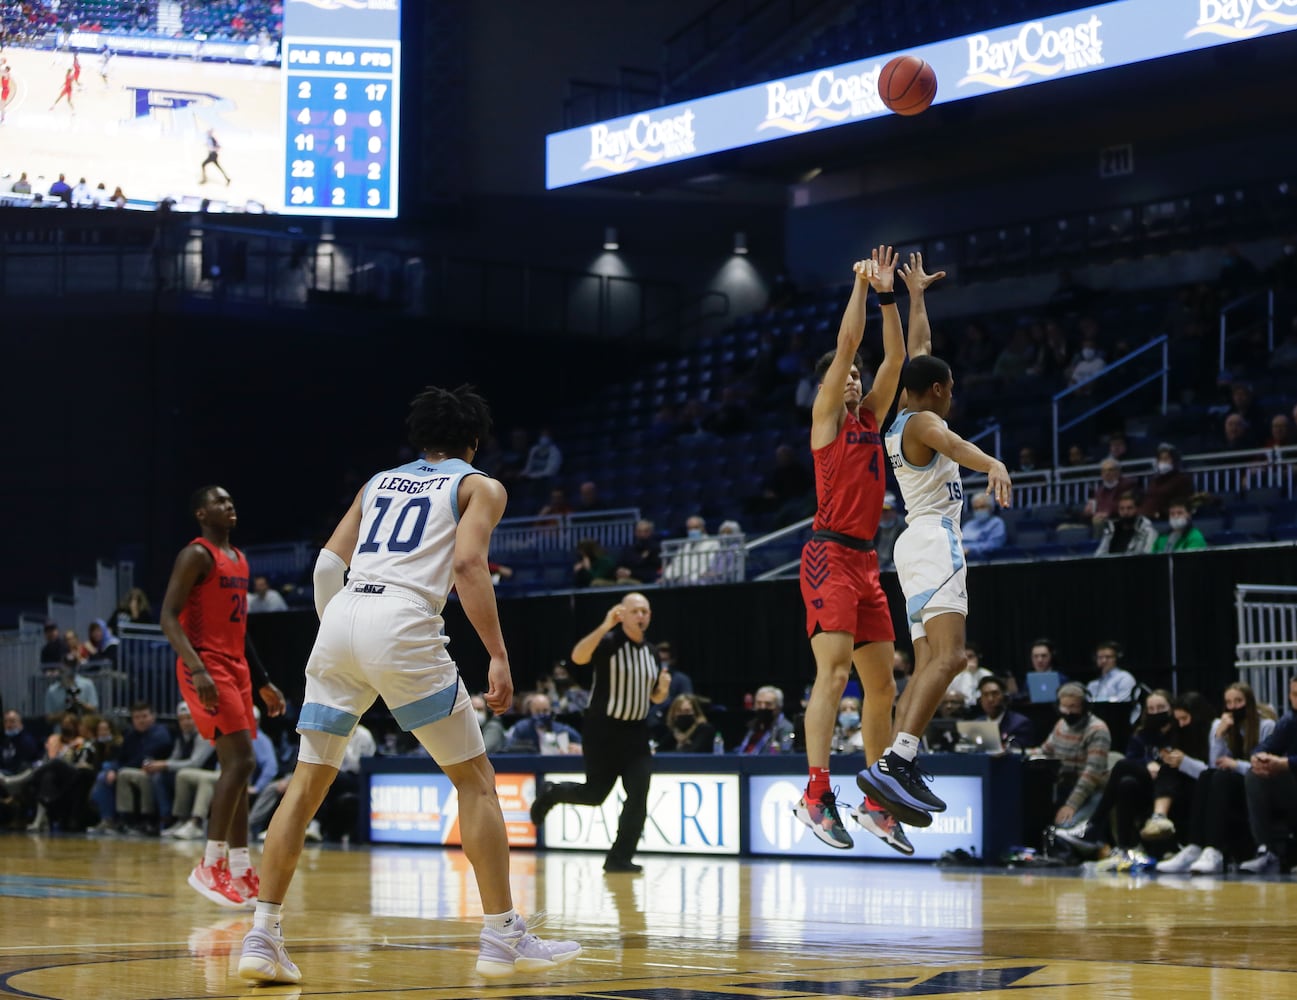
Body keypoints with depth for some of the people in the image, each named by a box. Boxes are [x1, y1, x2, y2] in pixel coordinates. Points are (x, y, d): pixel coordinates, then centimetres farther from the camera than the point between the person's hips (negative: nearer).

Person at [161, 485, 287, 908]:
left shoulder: (239, 560, 18)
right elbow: (169, 616, -17)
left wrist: (263, 683, 22)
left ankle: (241, 873, 10)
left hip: (236, 668, 9)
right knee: (240, 760, -16)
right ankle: (210, 866, -11)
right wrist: (197, 670, -29)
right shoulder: (197, 555, -9)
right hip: (207, 668, -9)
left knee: (239, 767, 7)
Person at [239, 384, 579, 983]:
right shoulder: (480, 487, 14)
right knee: (475, 780, 6)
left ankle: (262, 938, 4)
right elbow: (468, 563, -5)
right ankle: (503, 939, 4)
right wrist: (499, 656, -7)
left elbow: (328, 563, 19)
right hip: (402, 625, -5)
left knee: (308, 783, 10)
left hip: (340, 620, 5)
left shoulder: (379, 482, 28)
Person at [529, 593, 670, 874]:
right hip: (603, 729, -5)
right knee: (595, 794, -1)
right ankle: (551, 793, 30)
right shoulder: (608, 642, -10)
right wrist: (605, 626, -40)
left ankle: (619, 858, 2)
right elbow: (578, 657, -30)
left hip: (636, 732, 5)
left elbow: (655, 698, 20)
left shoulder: (651, 652, 10)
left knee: (638, 796, -8)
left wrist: (663, 688, -4)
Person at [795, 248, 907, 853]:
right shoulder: (826, 416, 1)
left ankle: (875, 801, 17)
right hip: (829, 555, -8)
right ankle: (816, 795, -25)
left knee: (881, 683, 9)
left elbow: (894, 357, 14)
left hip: (866, 559, 8)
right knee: (834, 670, -20)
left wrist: (887, 294, 10)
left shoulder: (870, 418, 19)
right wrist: (861, 285, 0)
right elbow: (846, 343, -5)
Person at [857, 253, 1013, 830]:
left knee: (927, 664, 4)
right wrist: (993, 463, -50)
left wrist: (916, 294, 45)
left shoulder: (902, 418, 21)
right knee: (949, 656, -24)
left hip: (919, 544, 11)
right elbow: (950, 442, -30)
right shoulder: (923, 420, -5)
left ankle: (901, 771, -8)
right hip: (934, 540, -11)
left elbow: (918, 350, 36)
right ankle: (892, 765, -38)